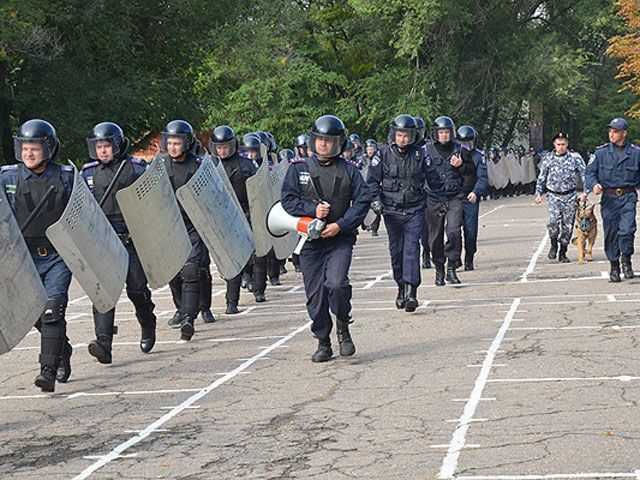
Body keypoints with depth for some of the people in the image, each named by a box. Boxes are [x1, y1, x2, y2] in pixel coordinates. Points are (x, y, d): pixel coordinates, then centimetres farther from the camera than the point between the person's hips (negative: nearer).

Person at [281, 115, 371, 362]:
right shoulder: (299, 168, 3)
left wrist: (341, 224, -12)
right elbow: (287, 200, -1)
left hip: (340, 240, -1)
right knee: (315, 294, 3)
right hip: (310, 240, 1)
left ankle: (343, 328, 4)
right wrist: (313, 209, -16)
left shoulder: (349, 171, 3)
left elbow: (363, 201, -1)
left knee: (336, 284, -21)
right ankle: (323, 343, 17)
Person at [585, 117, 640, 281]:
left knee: (627, 230, -18)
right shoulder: (601, 152, 4)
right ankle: (614, 267, 18)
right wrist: (594, 184, -14)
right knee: (610, 234, 4)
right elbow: (590, 172, 4)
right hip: (608, 198, 1)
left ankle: (626, 260, 4)